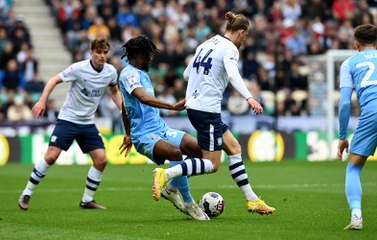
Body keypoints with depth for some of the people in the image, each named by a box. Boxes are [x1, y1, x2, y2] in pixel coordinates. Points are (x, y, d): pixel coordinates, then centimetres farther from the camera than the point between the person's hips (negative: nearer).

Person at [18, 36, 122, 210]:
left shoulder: (111, 72, -1)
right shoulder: (79, 68, -16)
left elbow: (114, 91, 19)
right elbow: (54, 80, -9)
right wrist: (42, 101, -20)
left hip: (88, 123, 5)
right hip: (68, 119, -5)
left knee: (101, 159, -6)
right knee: (51, 157, -14)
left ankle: (87, 200, 9)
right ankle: (26, 194, -1)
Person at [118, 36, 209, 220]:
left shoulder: (140, 74, 21)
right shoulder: (129, 73, -10)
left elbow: (125, 107, 34)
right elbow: (144, 98, -29)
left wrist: (128, 135, 43)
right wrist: (173, 107, -40)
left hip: (161, 130, 10)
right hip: (145, 135, -10)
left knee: (200, 149, -5)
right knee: (175, 152, -36)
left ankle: (171, 189, 11)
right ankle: (189, 204, -26)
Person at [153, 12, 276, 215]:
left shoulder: (207, 44, 15)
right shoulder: (230, 49, -9)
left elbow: (187, 74, 21)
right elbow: (232, 74, -29)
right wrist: (249, 97, -41)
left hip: (194, 106, 9)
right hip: (207, 110, -9)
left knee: (234, 148, 14)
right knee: (212, 164, -4)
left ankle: (252, 200, 14)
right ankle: (166, 174, -17)